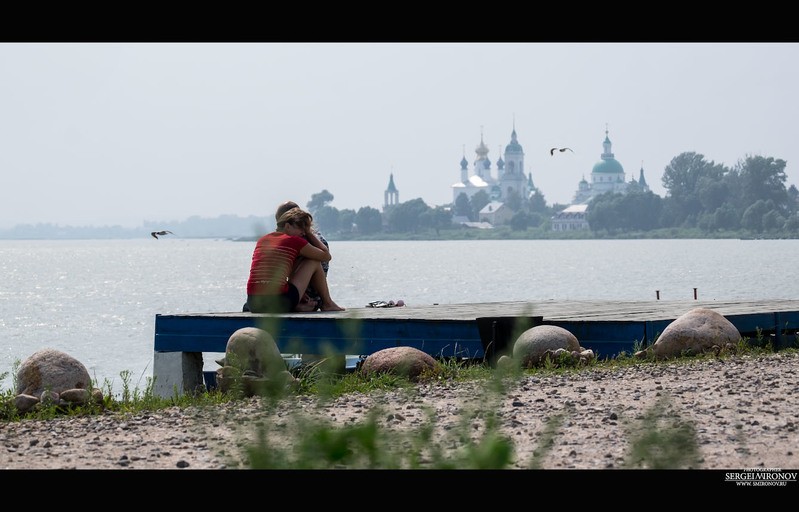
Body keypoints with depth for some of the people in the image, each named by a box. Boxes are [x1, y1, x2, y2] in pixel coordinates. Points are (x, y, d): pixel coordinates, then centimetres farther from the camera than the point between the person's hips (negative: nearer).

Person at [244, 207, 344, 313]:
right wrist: (310, 234, 24)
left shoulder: (262, 240, 18)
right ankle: (328, 304, 24)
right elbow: (326, 256, 14)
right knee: (314, 261, 14)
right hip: (280, 303, -6)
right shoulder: (294, 241, 1)